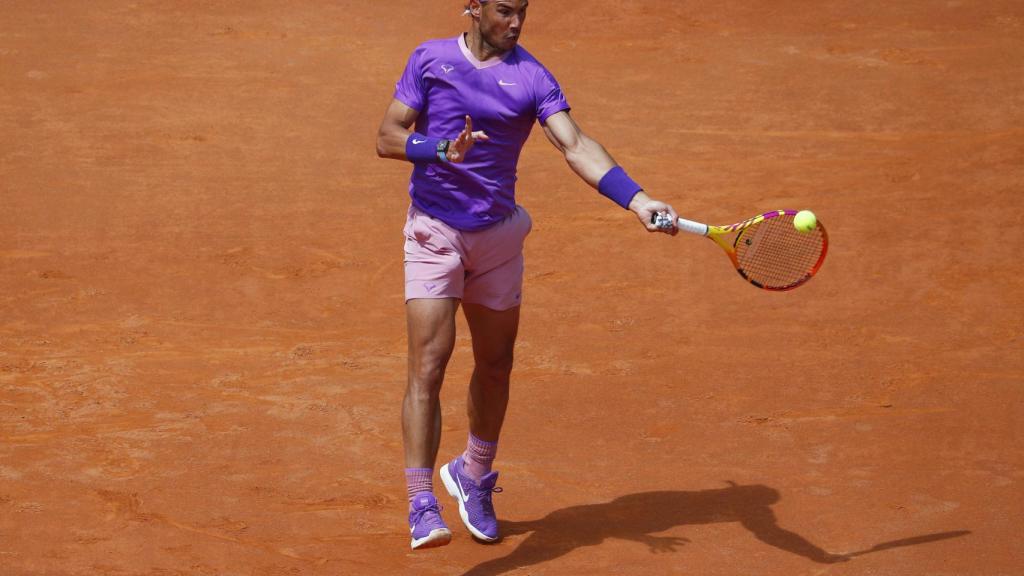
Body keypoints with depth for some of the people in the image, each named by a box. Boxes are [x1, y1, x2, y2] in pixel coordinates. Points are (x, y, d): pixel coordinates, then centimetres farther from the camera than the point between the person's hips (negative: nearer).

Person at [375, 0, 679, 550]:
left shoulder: (531, 76, -3)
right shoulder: (430, 59, -2)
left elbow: (576, 145, -13)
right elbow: (387, 138, -4)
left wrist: (638, 200, -27)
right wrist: (442, 149, -24)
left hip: (499, 235, 3)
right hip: (434, 232, -2)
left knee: (495, 365, 13)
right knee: (428, 365, -13)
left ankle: (473, 475, 37)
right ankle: (421, 505, -14)